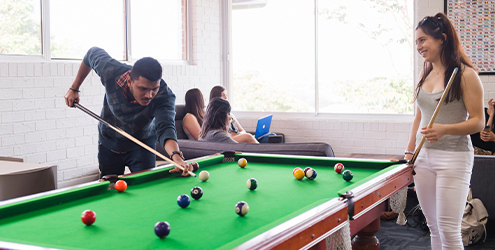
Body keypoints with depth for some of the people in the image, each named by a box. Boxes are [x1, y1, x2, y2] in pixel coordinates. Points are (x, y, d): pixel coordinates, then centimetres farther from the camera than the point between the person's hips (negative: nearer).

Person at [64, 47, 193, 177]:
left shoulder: (165, 96, -35)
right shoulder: (111, 72, -30)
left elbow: (165, 128, -49)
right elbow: (92, 53, -8)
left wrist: (176, 156, -70)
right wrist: (74, 88, -1)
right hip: (109, 144, 2)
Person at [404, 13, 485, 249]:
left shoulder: (465, 74, -9)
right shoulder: (425, 74, 12)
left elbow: (478, 121, -11)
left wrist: (445, 129, -26)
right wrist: (409, 152, 13)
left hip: (454, 157, -6)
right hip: (423, 157, 7)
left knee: (448, 230, -7)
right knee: (434, 228, 12)